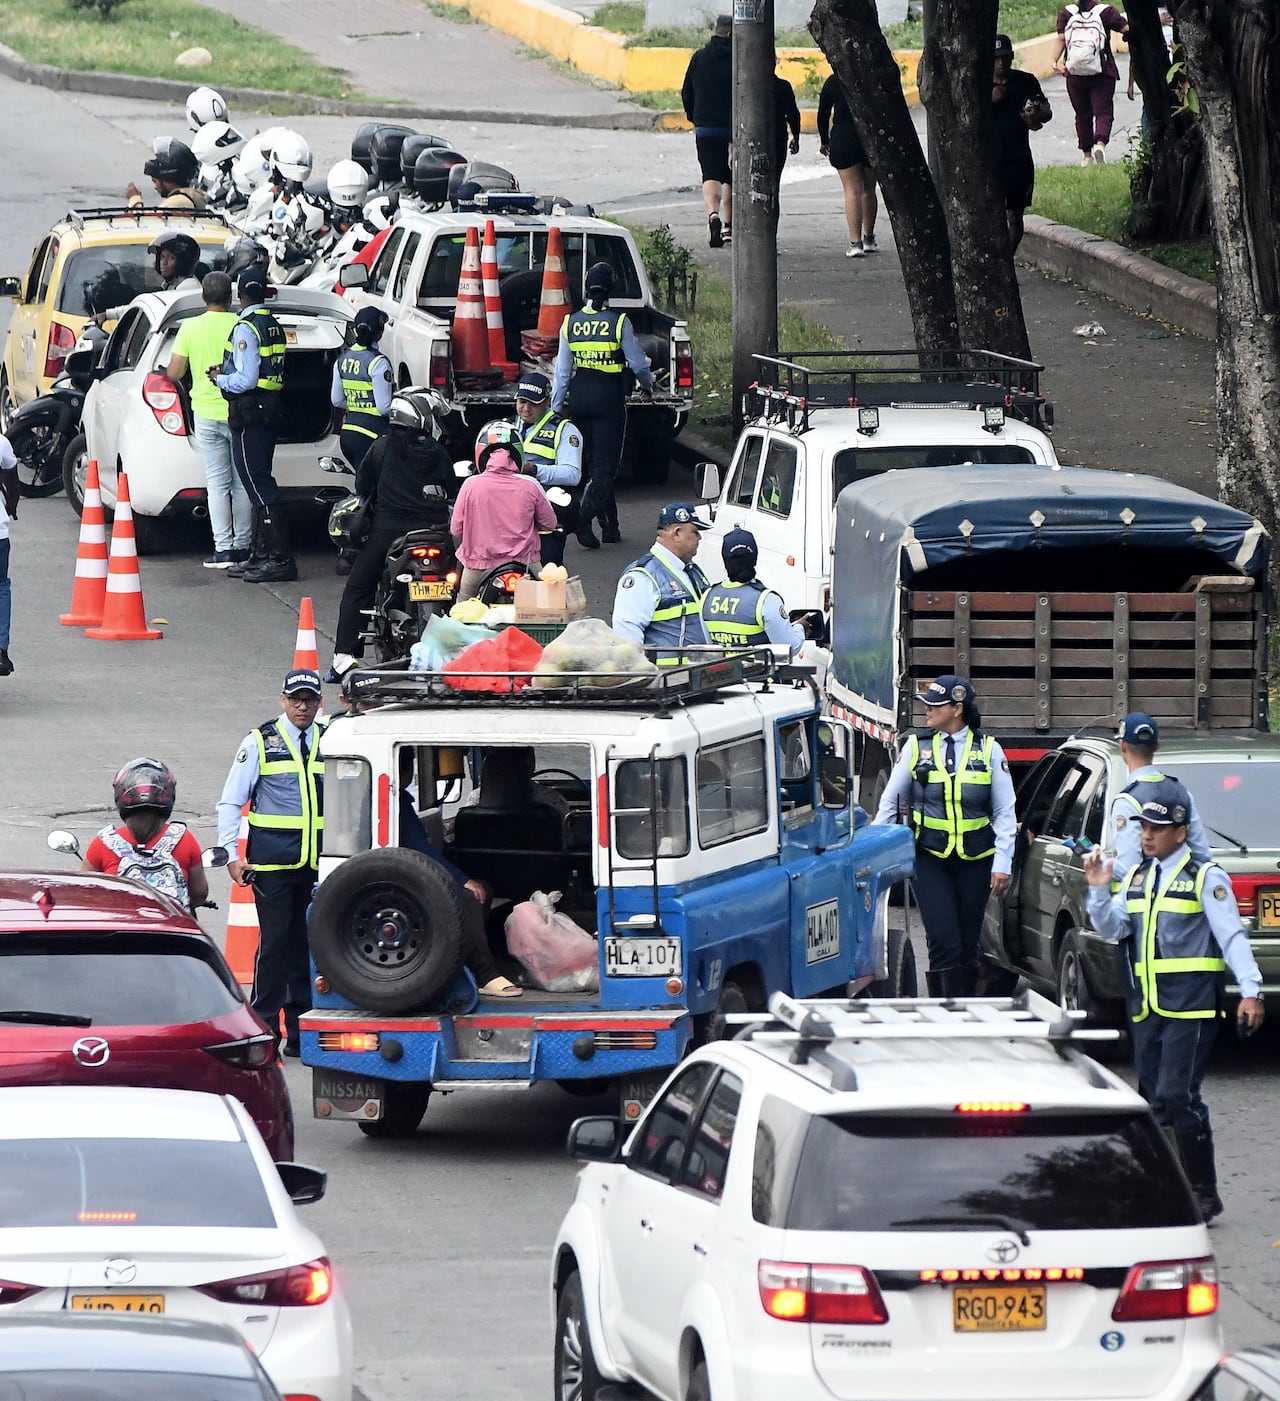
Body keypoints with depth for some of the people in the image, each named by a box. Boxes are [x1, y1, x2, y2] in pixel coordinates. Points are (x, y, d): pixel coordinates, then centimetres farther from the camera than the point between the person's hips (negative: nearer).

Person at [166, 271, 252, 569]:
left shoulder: (190, 327, -4)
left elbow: (173, 373, -1)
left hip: (207, 413, 0)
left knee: (218, 483, 2)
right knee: (242, 483, 9)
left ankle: (223, 549, -4)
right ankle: (242, 547, 11)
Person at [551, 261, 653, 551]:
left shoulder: (571, 323, -1)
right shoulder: (619, 323, -11)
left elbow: (563, 370, 2)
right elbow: (638, 364, -6)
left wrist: (556, 407, 7)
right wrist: (647, 385, 16)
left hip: (580, 396, 4)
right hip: (609, 397, -4)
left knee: (596, 464, 15)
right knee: (606, 465, -2)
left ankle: (610, 526, 19)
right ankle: (584, 518, -22)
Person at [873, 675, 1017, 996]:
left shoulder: (988, 749, 3)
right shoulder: (916, 747, 4)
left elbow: (1005, 812, 5)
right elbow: (890, 804, 10)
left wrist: (1002, 863, -2)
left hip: (975, 860, 1)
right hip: (931, 858, -1)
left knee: (968, 945, 6)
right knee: (944, 943, -11)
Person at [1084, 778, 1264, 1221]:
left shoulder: (1205, 878, -4)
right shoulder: (1137, 879, 16)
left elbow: (1232, 937, -8)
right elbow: (1112, 930, 13)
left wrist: (1251, 990, -16)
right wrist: (1098, 890, -3)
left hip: (1191, 1008, -7)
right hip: (1146, 1009, 7)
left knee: (1177, 1097, -14)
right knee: (1154, 1100, 7)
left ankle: (1203, 1196, -7)